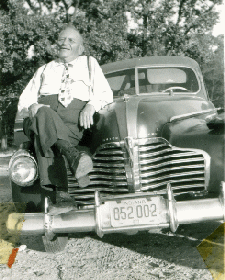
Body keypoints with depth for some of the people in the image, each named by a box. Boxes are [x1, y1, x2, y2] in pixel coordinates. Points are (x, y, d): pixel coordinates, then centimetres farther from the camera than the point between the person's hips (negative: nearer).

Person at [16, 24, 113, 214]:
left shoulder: (90, 64, 31)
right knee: (45, 115, -40)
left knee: (43, 139, -38)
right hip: (43, 111, 2)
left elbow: (105, 94, 16)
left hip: (75, 119, -1)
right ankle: (74, 157, -58)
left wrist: (91, 106, -7)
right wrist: (32, 106, -3)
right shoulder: (44, 70, 35)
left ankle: (55, 194, -53)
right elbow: (23, 101, 23)